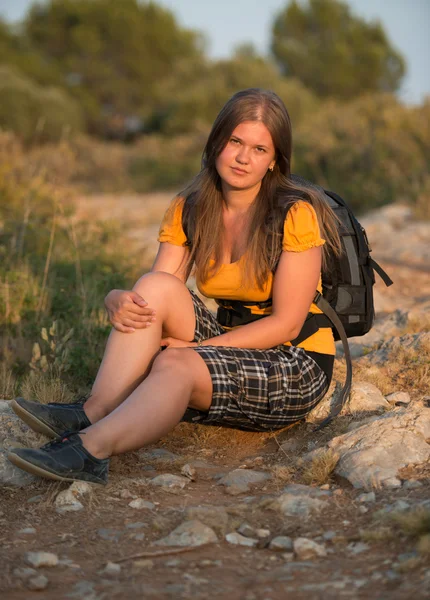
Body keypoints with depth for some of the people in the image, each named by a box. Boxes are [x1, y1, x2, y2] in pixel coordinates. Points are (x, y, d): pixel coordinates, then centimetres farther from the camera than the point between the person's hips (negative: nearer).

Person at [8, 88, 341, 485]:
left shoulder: (297, 214, -13)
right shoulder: (190, 210, 3)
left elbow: (286, 323, -16)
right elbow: (154, 297, -4)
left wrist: (194, 347, -22)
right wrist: (118, 300, -29)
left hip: (296, 367, -5)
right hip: (228, 345, 5)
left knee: (176, 365, -34)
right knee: (155, 287, -22)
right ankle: (91, 416, -35)